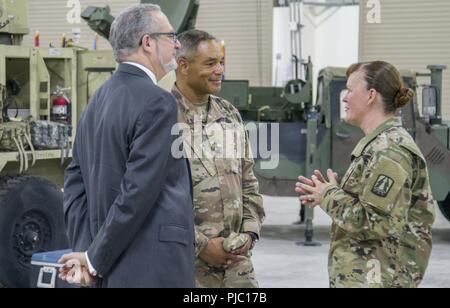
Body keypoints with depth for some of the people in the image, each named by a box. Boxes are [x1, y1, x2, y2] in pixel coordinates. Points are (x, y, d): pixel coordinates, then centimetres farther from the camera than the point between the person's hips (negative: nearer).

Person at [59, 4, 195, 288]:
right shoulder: (157, 103, -14)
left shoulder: (100, 99, 13)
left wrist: (85, 249, 7)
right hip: (155, 271, -9)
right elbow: (139, 191, -19)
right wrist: (95, 259, -12)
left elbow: (76, 179, 14)